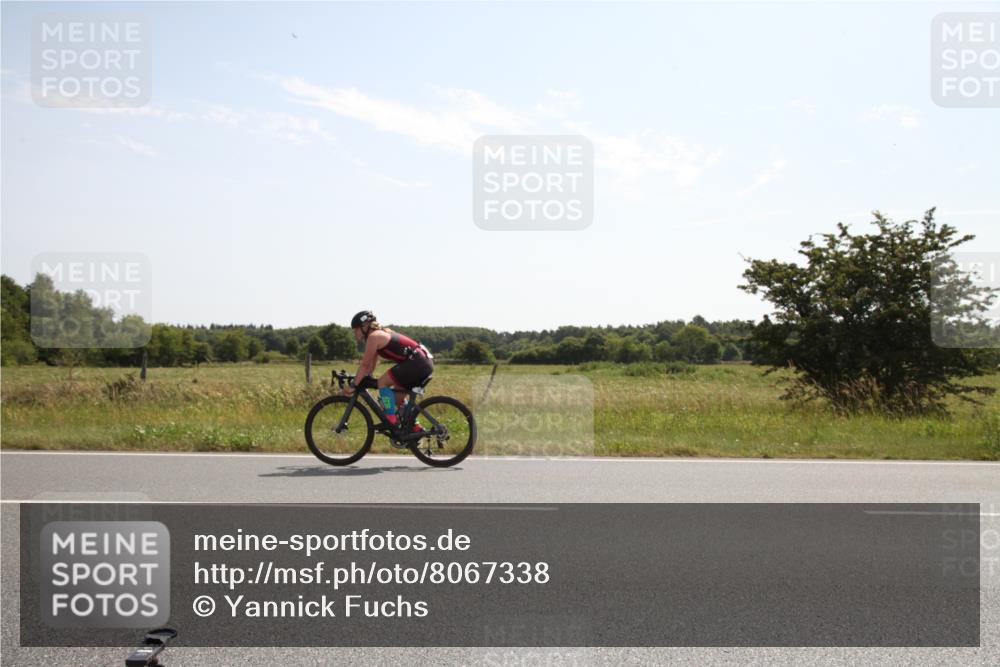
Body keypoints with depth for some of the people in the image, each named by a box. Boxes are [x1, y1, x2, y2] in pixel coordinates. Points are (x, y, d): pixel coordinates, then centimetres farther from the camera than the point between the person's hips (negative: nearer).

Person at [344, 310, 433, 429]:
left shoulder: (373, 337, -8)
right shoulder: (380, 335, 20)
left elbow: (365, 365, -9)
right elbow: (371, 365, 23)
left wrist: (353, 385, -4)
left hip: (417, 363, -10)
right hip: (425, 362, 10)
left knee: (382, 382, -8)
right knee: (396, 398, 18)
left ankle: (391, 421, -9)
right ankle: (415, 428, 21)